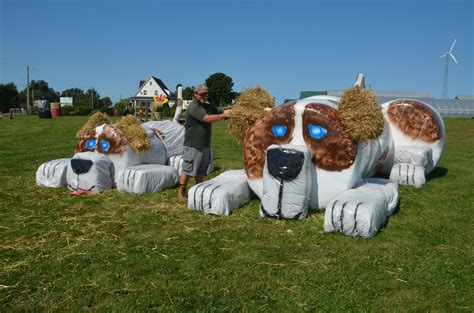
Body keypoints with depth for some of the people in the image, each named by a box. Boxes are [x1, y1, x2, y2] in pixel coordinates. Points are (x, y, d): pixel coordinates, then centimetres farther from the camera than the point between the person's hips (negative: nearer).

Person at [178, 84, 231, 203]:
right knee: (187, 170, 0)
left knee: (201, 171, 14)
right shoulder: (193, 107, -13)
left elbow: (220, 111, 10)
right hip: (193, 145, -8)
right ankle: (181, 192, 13)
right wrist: (224, 115, -21)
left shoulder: (208, 106, 14)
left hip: (205, 145, 8)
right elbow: (207, 118, -23)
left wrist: (229, 111, -10)